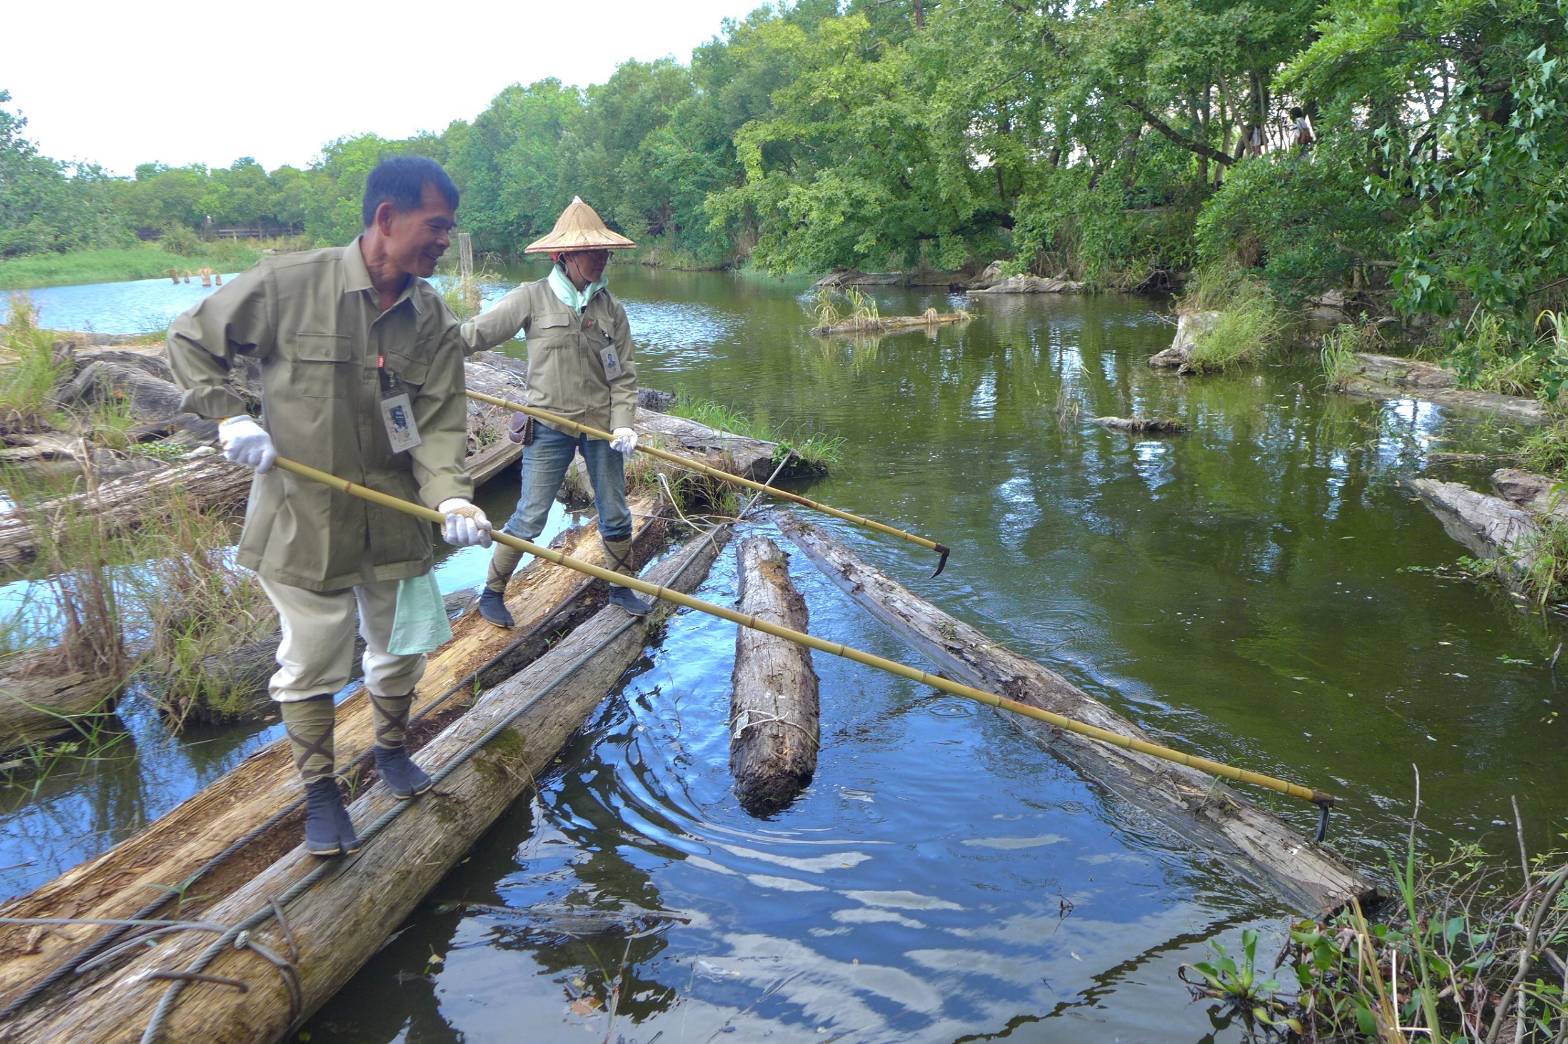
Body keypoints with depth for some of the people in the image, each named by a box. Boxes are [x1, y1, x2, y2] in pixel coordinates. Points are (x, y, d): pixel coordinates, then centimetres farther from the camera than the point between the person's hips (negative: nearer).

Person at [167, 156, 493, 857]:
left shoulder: (435, 322, -4)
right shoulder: (287, 285, -13)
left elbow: (439, 426, -9)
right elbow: (189, 341, 0)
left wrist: (451, 498, -26)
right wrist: (228, 417, -12)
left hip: (394, 521, 3)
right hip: (302, 517, -3)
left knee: (399, 649, 18)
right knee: (311, 663, 9)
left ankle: (390, 748, 46)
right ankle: (319, 792, 30)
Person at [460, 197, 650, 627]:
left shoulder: (610, 308, 3)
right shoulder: (532, 298, -6)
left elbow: (624, 375, 3)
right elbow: (473, 334, -5)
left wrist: (623, 425, -9)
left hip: (602, 426, 3)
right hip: (549, 426, -3)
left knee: (615, 514, 12)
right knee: (530, 517, -1)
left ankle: (622, 587, 32)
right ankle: (492, 593, 16)